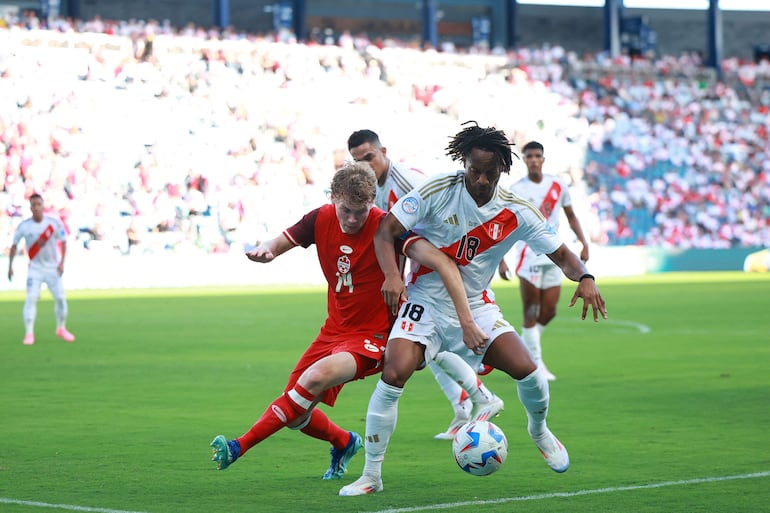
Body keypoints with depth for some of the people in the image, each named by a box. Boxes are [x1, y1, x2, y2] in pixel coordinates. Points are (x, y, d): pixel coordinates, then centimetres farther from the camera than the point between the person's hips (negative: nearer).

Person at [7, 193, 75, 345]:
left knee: (61, 297, 0)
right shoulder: (24, 226, -9)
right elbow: (14, 246, 1)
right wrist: (10, 266, -2)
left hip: (53, 268, 1)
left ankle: (61, 329, 22)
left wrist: (62, 263, -10)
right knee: (31, 298, -15)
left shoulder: (54, 222, -9)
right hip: (35, 268, -1)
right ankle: (29, 333, -13)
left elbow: (63, 242, 0)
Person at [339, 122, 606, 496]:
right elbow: (386, 231, -10)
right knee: (393, 375, -23)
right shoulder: (437, 192, -13)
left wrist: (584, 277, -24)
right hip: (425, 302, -2)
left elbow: (561, 254, -2)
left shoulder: (516, 212, -6)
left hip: (475, 307, 2)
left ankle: (538, 430, 23)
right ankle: (371, 476, -9)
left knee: (527, 371, -15)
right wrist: (392, 275, -27)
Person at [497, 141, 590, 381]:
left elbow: (570, 216, 17)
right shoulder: (516, 190, -5)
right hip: (528, 257, -4)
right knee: (531, 313, -6)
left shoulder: (558, 185, 6)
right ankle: (536, 363, -1)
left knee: (549, 312, 4)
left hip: (553, 257, 4)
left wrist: (584, 243, 6)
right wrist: (500, 260, -12)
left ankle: (524, 347, 26)